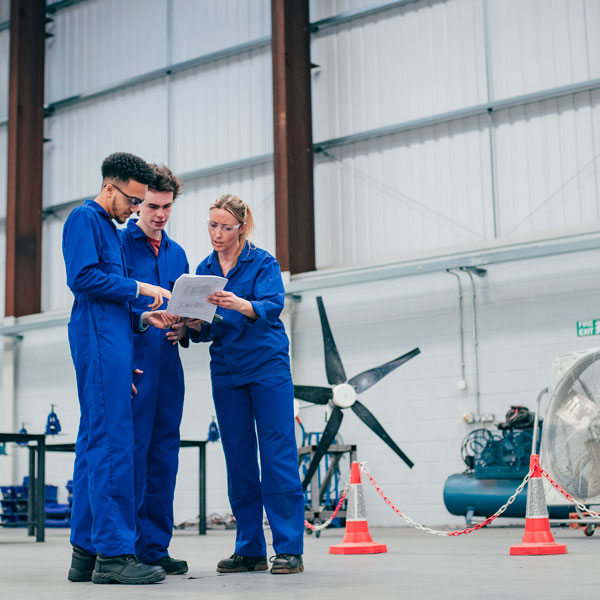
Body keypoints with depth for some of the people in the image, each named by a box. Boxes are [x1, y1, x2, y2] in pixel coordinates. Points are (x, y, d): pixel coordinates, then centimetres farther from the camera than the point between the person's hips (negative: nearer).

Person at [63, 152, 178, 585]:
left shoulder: (110, 229, 27)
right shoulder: (84, 218, -1)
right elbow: (82, 277, -15)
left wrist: (141, 319, 14)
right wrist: (137, 288, -10)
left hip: (111, 341, 10)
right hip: (98, 342, -10)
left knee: (95, 443, 7)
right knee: (111, 443, -13)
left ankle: (87, 551, 10)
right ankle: (114, 553, -13)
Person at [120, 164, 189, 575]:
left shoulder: (177, 254, 20)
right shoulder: (119, 243, 1)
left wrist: (183, 330, 2)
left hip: (168, 363, 6)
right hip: (130, 359, -6)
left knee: (164, 453, 6)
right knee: (133, 450, -8)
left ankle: (156, 546, 13)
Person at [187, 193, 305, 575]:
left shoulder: (262, 262, -2)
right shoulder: (205, 270, 12)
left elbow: (273, 307, -18)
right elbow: (205, 332, 10)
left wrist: (239, 304, -37)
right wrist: (194, 323, -13)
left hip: (268, 367, -5)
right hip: (226, 369, 5)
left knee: (278, 455, -7)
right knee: (239, 460, 5)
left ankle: (289, 549, -4)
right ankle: (250, 550, 10)